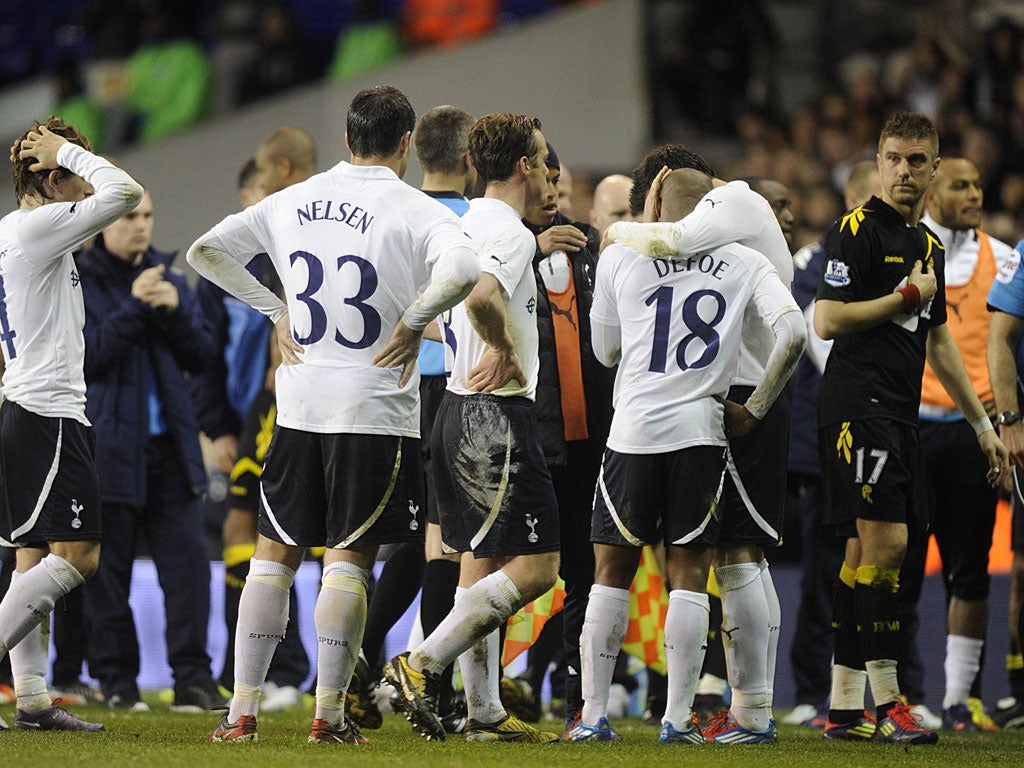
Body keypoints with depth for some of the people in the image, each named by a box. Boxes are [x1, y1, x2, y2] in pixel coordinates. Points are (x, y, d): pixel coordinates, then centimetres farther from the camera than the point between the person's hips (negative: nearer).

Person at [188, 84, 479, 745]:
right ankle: (330, 715, 0)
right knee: (349, 561, 1)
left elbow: (206, 252, 12)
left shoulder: (293, 202, 7)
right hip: (376, 411, -4)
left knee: (275, 555, 10)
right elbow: (462, 270, -28)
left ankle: (242, 711, 7)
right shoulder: (415, 211, -9)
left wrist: (278, 312, 12)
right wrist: (414, 323, -13)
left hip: (298, 409, 4)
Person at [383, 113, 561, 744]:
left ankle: (485, 711, 12)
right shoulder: (511, 231, -13)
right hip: (498, 414, -10)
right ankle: (424, 663, -12)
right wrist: (506, 350, -15)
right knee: (536, 566, -9)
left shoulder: (468, 224, 15)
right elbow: (481, 295, -33)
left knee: (481, 563, 11)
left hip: (458, 409, 10)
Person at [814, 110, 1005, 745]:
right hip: (858, 403, -8)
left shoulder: (929, 244, 19)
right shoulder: (857, 229, -6)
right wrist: (907, 296, -8)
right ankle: (886, 702, -15)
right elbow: (827, 319, -15)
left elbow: (938, 341, 26)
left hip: (901, 416, 8)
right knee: (885, 542, -14)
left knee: (866, 553, 7)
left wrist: (983, 423, 25)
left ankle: (845, 707, 8)